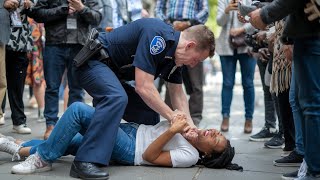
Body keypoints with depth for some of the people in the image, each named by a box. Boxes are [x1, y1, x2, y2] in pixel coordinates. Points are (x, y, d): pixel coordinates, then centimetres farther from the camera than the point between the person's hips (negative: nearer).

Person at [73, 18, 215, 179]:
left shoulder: (175, 53, 1)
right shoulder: (157, 36, -28)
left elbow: (177, 93, 8)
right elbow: (143, 87, -30)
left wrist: (189, 123, -7)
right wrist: (171, 115, -21)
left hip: (115, 72, 10)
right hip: (94, 61, -10)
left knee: (149, 107, 7)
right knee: (117, 98, -34)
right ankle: (85, 161, -36)